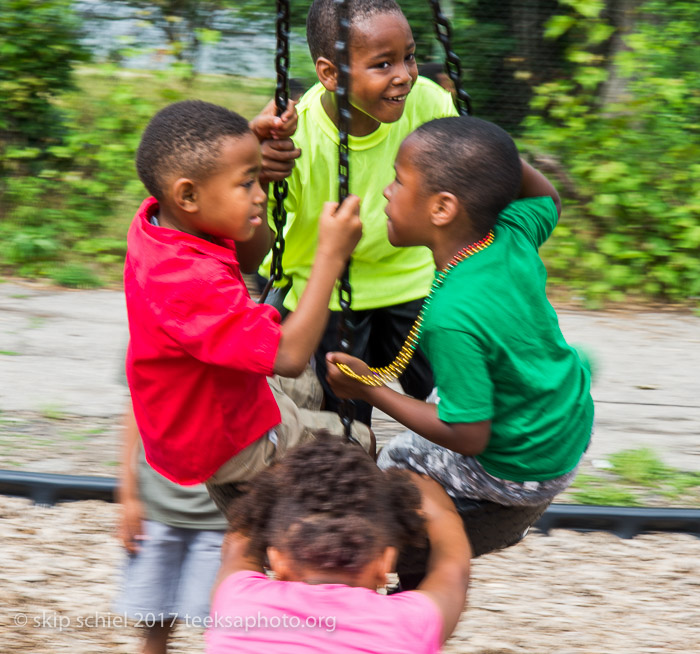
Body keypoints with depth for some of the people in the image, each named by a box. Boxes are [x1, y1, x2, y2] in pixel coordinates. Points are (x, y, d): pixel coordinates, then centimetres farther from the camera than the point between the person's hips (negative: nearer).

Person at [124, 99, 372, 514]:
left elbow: (249, 258, 4)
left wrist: (257, 161, -10)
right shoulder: (189, 284, -42)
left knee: (311, 387, 32)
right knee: (358, 444, 8)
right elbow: (289, 355, -44)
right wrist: (332, 254, -41)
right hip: (220, 449, -9)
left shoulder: (155, 222, -13)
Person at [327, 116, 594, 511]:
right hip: (574, 432, 7)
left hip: (522, 476, -7)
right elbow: (549, 200, 11)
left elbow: (469, 437, -27)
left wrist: (370, 388, -20)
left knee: (396, 460, 13)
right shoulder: (513, 235, -15)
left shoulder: (453, 318, -35)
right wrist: (500, 160, -7)